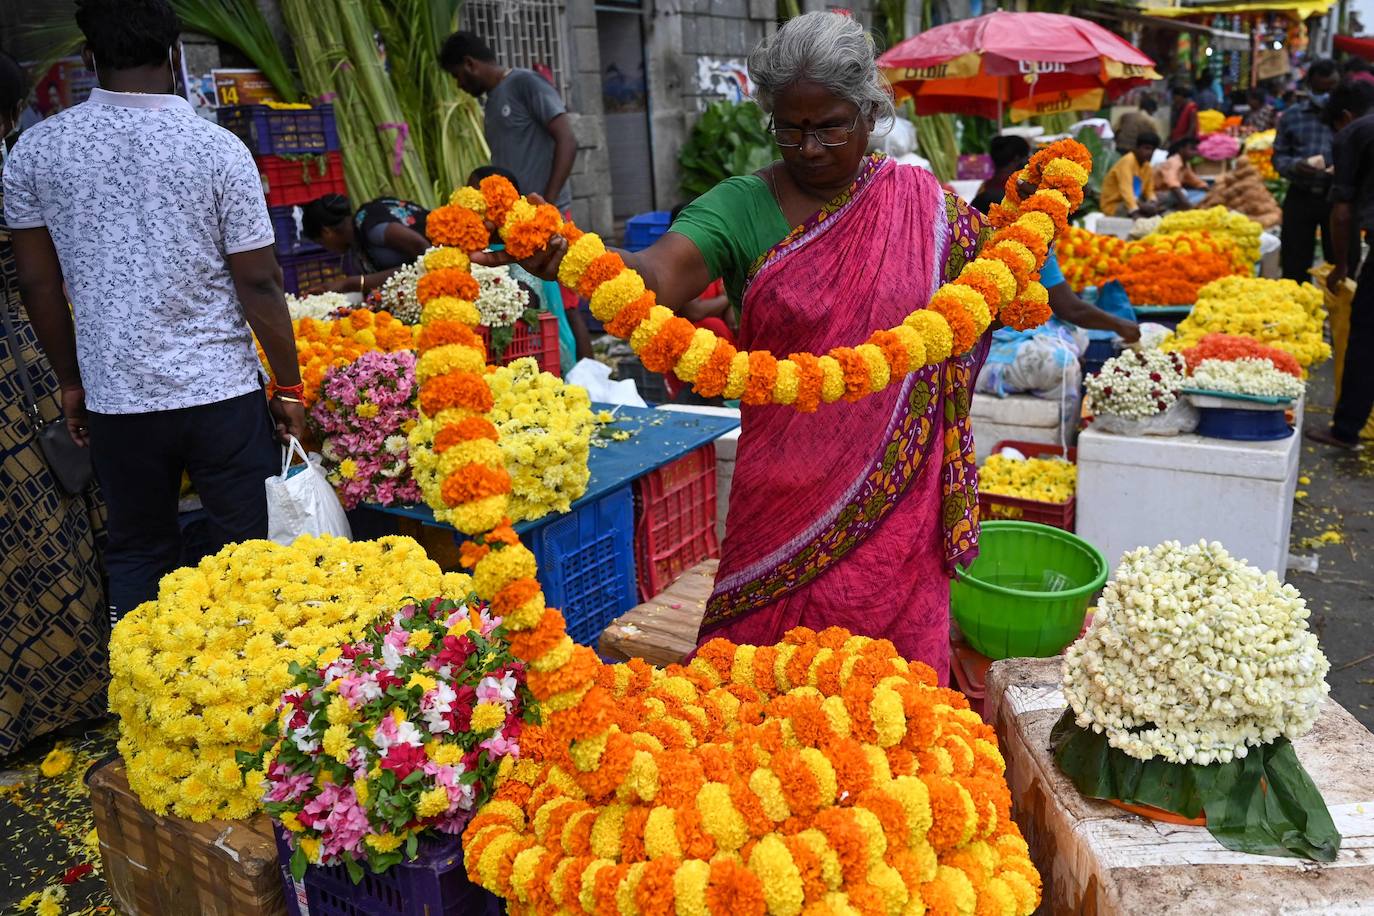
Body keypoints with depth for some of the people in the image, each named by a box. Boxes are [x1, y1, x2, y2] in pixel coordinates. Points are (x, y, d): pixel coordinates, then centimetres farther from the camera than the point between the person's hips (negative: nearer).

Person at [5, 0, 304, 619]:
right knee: (252, 551, 10)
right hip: (221, 392, -3)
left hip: (115, 399, 3)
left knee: (135, 556, 17)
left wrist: (72, 381, 17)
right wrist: (290, 387, 1)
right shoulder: (217, 149, -9)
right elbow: (259, 283, -9)